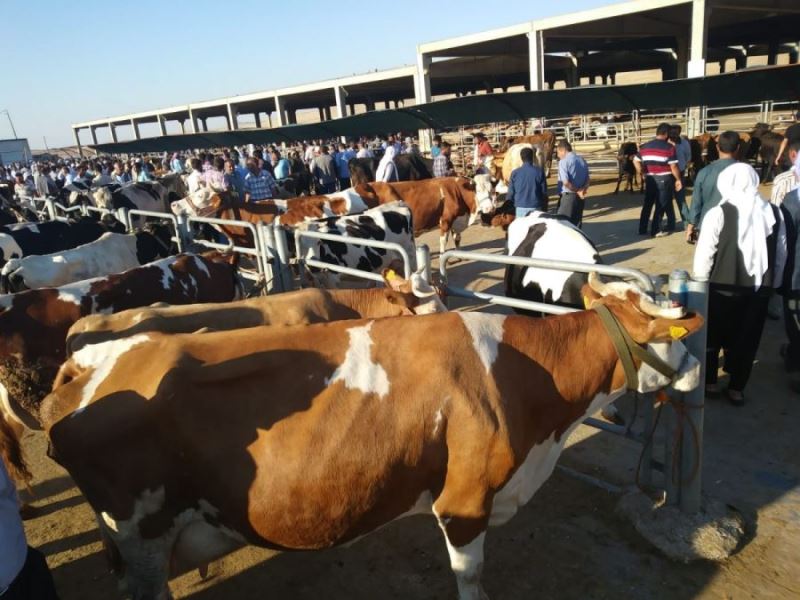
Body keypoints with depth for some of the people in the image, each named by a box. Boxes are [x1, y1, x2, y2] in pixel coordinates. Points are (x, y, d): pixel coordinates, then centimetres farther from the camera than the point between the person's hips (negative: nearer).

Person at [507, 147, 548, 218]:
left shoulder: (515, 173, -1)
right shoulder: (539, 172, -2)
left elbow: (510, 193, 2)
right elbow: (544, 192, 2)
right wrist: (545, 209, 11)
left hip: (520, 208, 1)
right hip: (536, 207, 0)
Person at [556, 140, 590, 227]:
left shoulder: (564, 161, -10)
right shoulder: (582, 160, 12)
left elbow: (566, 182, -18)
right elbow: (587, 180, 11)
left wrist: (577, 191, -8)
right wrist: (582, 190, -2)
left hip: (568, 196, -7)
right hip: (580, 197, 7)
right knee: (576, 224, 12)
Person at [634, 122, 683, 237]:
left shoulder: (645, 146, 6)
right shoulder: (669, 147, -10)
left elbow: (636, 161, 9)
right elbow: (673, 166, -12)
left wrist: (641, 173, 16)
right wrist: (678, 179, -2)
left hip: (650, 179, 5)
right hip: (664, 179, -5)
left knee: (647, 204, 12)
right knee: (661, 205, 2)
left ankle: (642, 229, 13)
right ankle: (655, 230, 3)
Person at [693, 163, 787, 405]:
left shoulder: (718, 213, -13)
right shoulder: (774, 213, 0)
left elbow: (704, 253, -10)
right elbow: (781, 254, 8)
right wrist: (772, 284, 18)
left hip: (722, 287, -3)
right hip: (759, 288, 3)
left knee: (712, 335, 16)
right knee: (747, 339, 15)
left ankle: (710, 382, 28)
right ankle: (737, 388, 24)